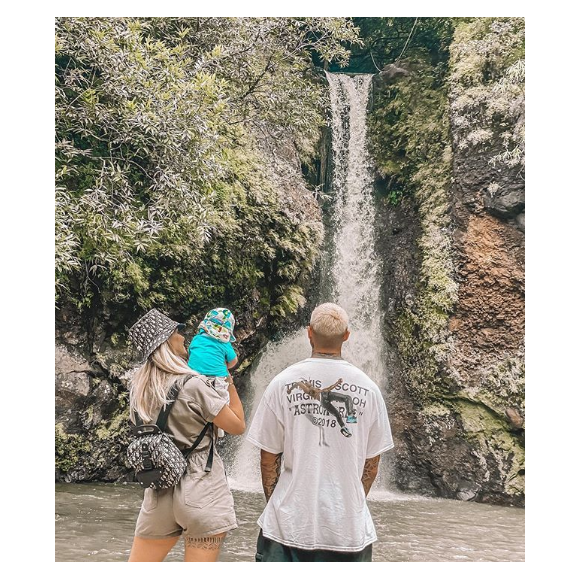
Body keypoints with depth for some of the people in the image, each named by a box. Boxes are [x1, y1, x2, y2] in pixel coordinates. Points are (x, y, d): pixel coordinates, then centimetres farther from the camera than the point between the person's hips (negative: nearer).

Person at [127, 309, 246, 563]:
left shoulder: (139, 386, 3)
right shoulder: (193, 384, -16)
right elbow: (238, 426, -8)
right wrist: (228, 380, 0)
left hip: (160, 491, 6)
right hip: (202, 493, -5)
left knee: (140, 559, 15)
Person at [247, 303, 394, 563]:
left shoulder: (283, 383, -8)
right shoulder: (367, 389, -4)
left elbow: (269, 457, -2)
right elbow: (372, 462, 3)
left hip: (290, 523, -1)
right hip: (348, 526, 1)